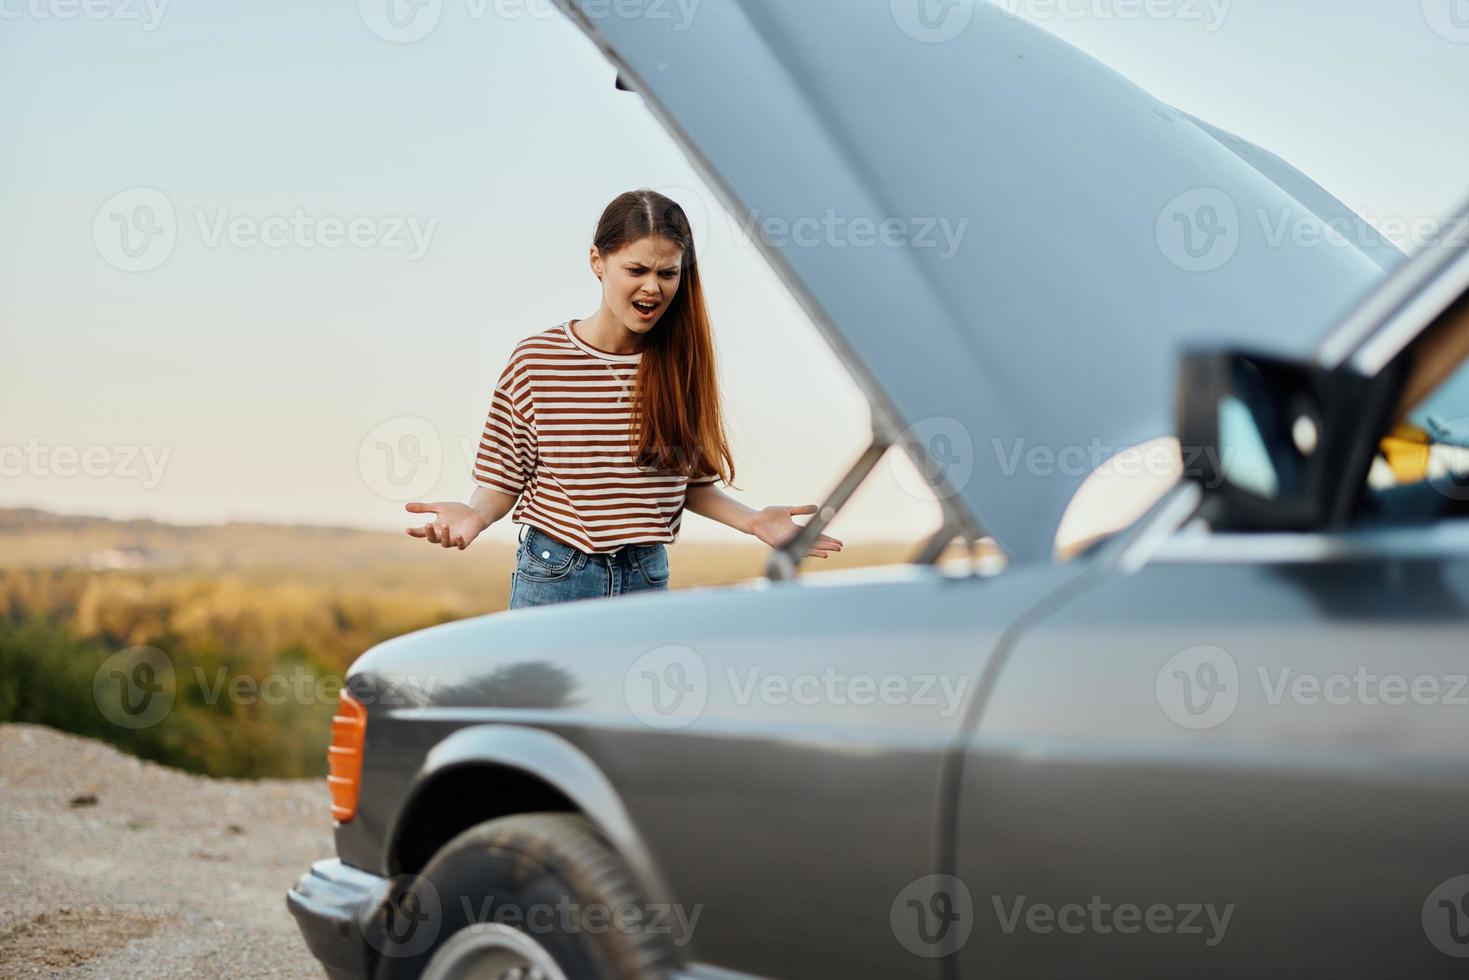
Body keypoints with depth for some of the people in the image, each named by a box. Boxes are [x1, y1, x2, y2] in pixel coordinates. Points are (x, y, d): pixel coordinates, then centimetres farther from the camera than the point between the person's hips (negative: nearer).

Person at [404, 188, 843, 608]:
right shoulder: (535, 359, -9)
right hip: (555, 578, -3)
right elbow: (504, 482, -4)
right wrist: (474, 515, -24)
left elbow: (692, 482, 8)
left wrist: (753, 520, -7)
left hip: (648, 578, 3)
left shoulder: (682, 362, 1)